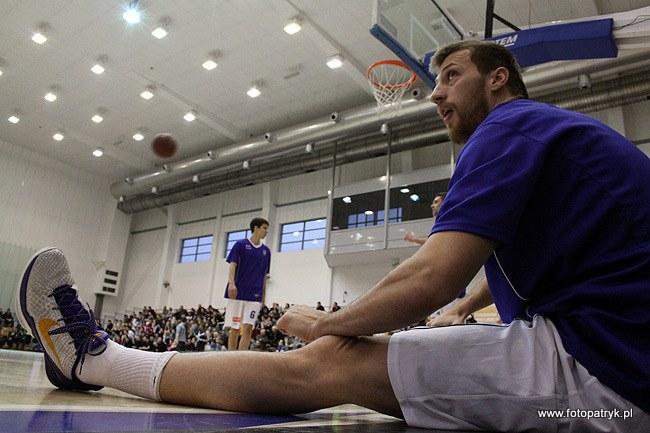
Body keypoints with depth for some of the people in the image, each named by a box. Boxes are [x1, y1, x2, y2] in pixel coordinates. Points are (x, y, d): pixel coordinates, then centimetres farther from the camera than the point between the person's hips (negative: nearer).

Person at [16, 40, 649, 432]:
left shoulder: (511, 127, -10)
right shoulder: (560, 132, 24)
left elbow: (429, 281, -20)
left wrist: (326, 323, -4)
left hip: (596, 363, -10)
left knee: (324, 364, -13)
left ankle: (93, 357, 1)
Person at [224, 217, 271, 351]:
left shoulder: (266, 251, 12)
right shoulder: (240, 244, 1)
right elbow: (232, 265, -6)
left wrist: (263, 296, 13)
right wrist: (231, 283, -23)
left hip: (254, 296, 3)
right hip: (237, 294, -3)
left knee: (248, 328, -5)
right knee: (234, 329, 2)